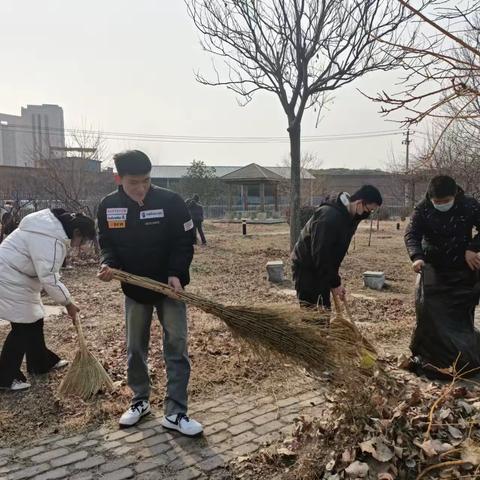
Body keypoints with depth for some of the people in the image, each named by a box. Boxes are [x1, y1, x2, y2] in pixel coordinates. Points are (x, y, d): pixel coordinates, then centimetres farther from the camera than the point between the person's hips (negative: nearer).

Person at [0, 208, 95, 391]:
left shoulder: (52, 226, 4)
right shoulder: (51, 239, -28)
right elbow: (49, 278, -29)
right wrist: (68, 303, -19)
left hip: (16, 277, 11)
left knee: (34, 321, 16)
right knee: (23, 327, -4)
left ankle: (41, 362, 31)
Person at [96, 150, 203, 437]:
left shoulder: (170, 202, -17)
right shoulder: (108, 206, -6)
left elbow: (184, 241, -12)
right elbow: (107, 242, 5)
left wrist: (176, 273, -25)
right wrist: (109, 264, -16)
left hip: (169, 286, -3)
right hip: (134, 288, 3)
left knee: (176, 347, -2)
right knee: (135, 348, 14)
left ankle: (176, 413, 8)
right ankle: (140, 401, 34)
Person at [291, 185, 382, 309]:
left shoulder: (351, 216, 1)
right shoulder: (329, 216, -29)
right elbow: (320, 254, -28)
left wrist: (335, 279, 8)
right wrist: (334, 283, -21)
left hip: (321, 267, 9)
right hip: (306, 267, -9)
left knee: (324, 308, 11)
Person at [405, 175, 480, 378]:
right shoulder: (422, 209, -13)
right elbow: (411, 234, -21)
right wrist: (416, 257, -39)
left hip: (462, 267, 0)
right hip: (433, 267, 0)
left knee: (462, 312, 6)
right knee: (426, 307, -8)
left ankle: (463, 358, 21)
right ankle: (427, 354, 5)